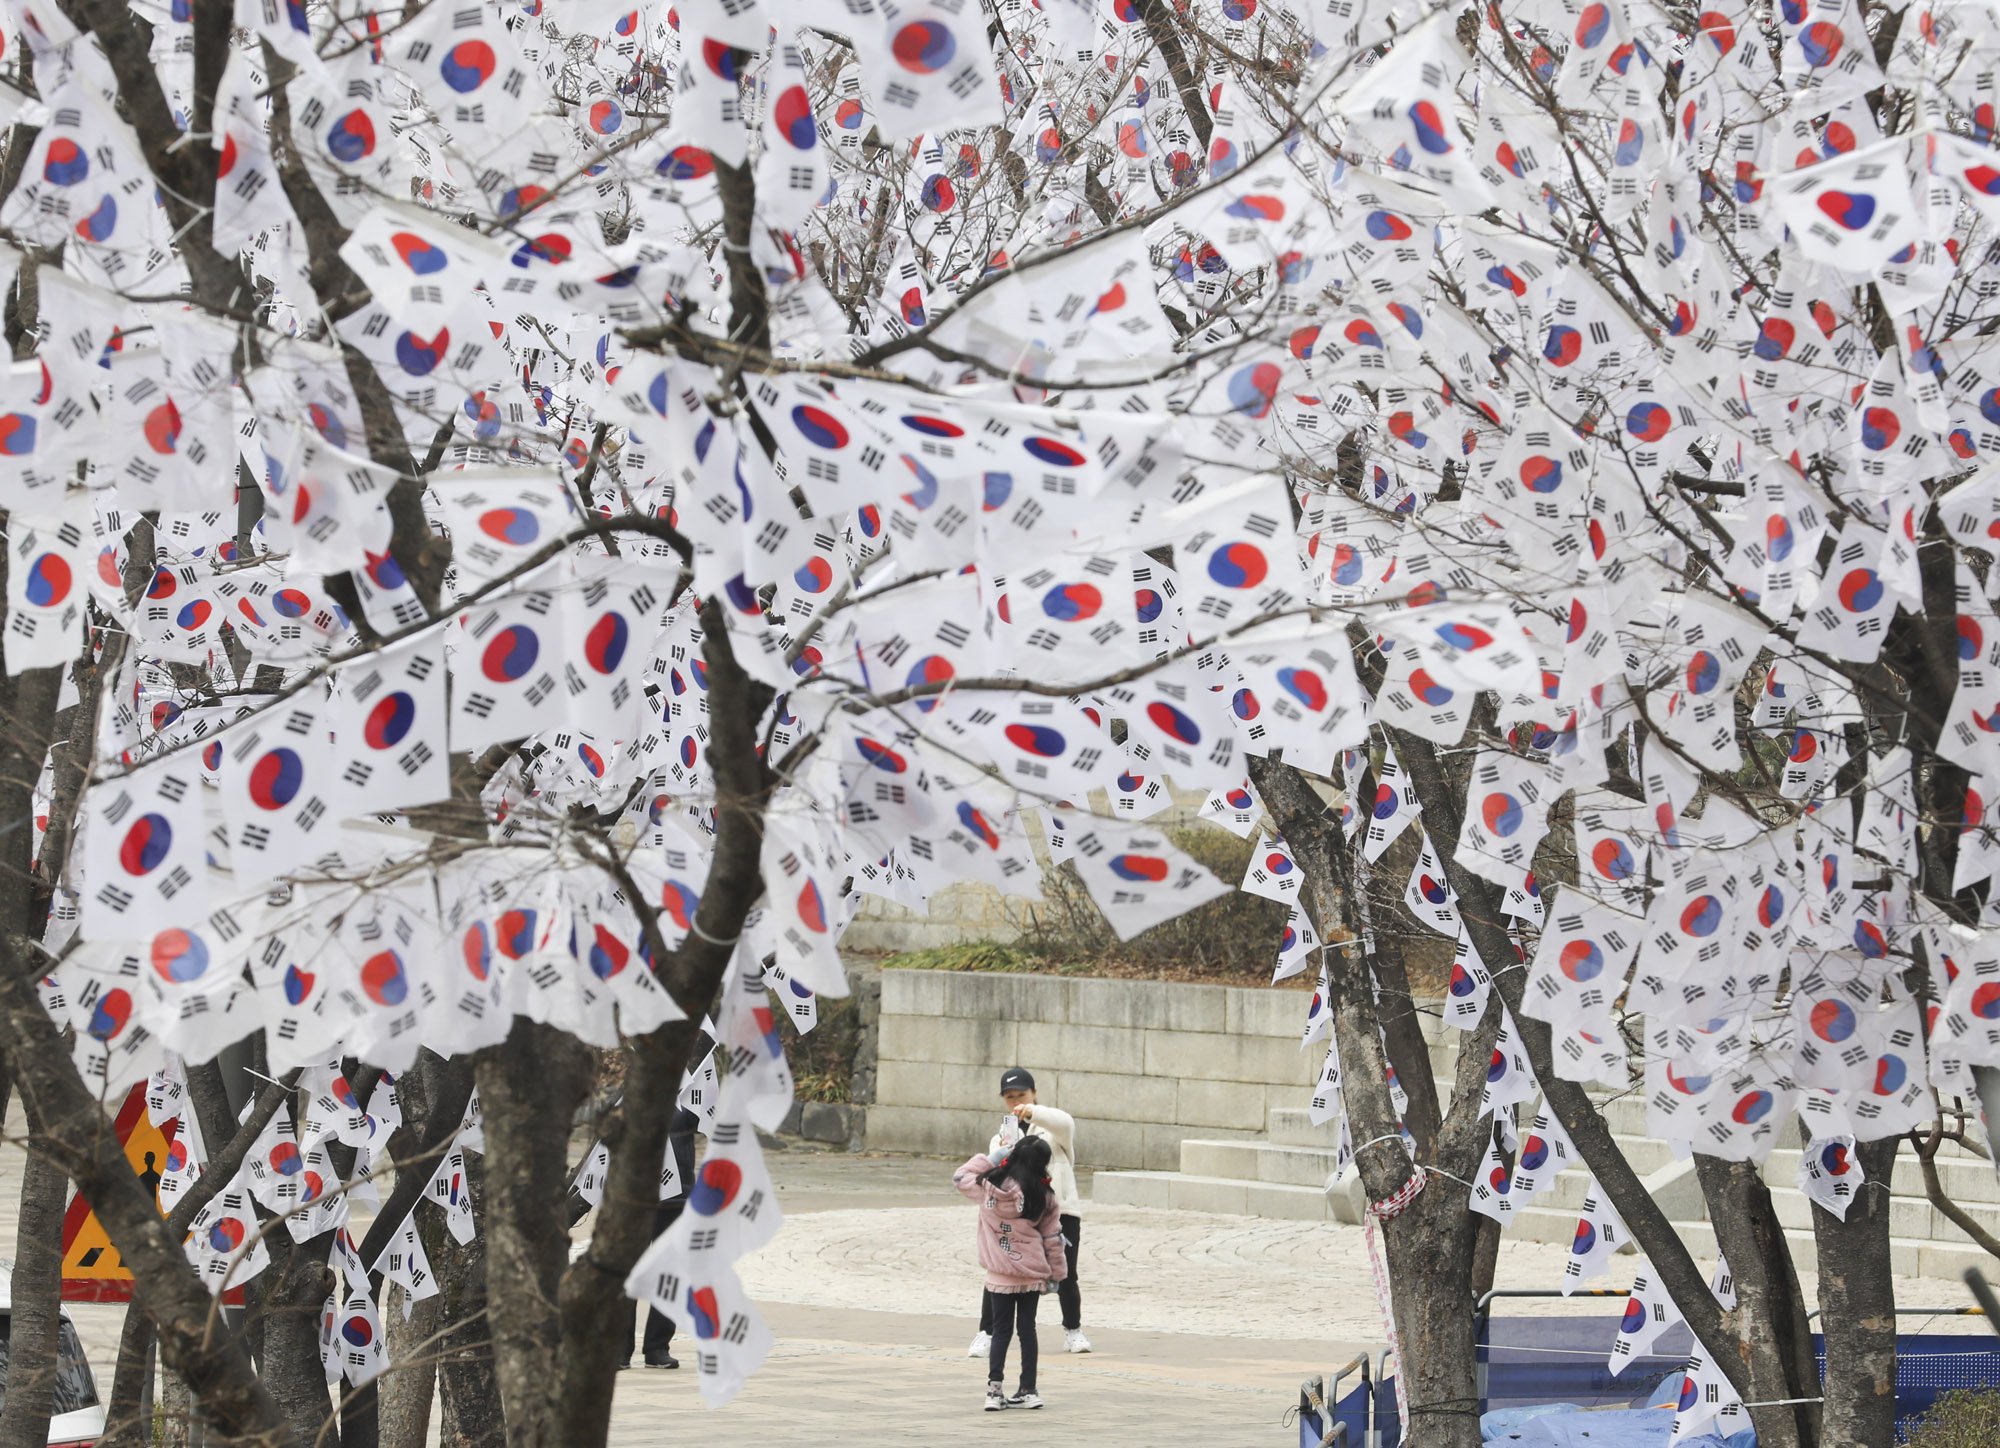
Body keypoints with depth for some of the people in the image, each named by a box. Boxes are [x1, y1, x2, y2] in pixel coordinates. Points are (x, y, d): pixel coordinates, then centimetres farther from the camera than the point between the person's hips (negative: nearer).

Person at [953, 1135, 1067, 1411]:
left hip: (1001, 1274, -1)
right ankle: (1028, 1390, 13)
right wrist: (1056, 1272, 11)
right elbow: (1052, 1237, 0)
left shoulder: (990, 1186, -12)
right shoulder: (1045, 1196, -8)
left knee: (1001, 1329, 7)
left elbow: (960, 1176, 5)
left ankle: (995, 1388, -3)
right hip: (1033, 1272, 1)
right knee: (1027, 1328, 11)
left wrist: (991, 1159, 6)